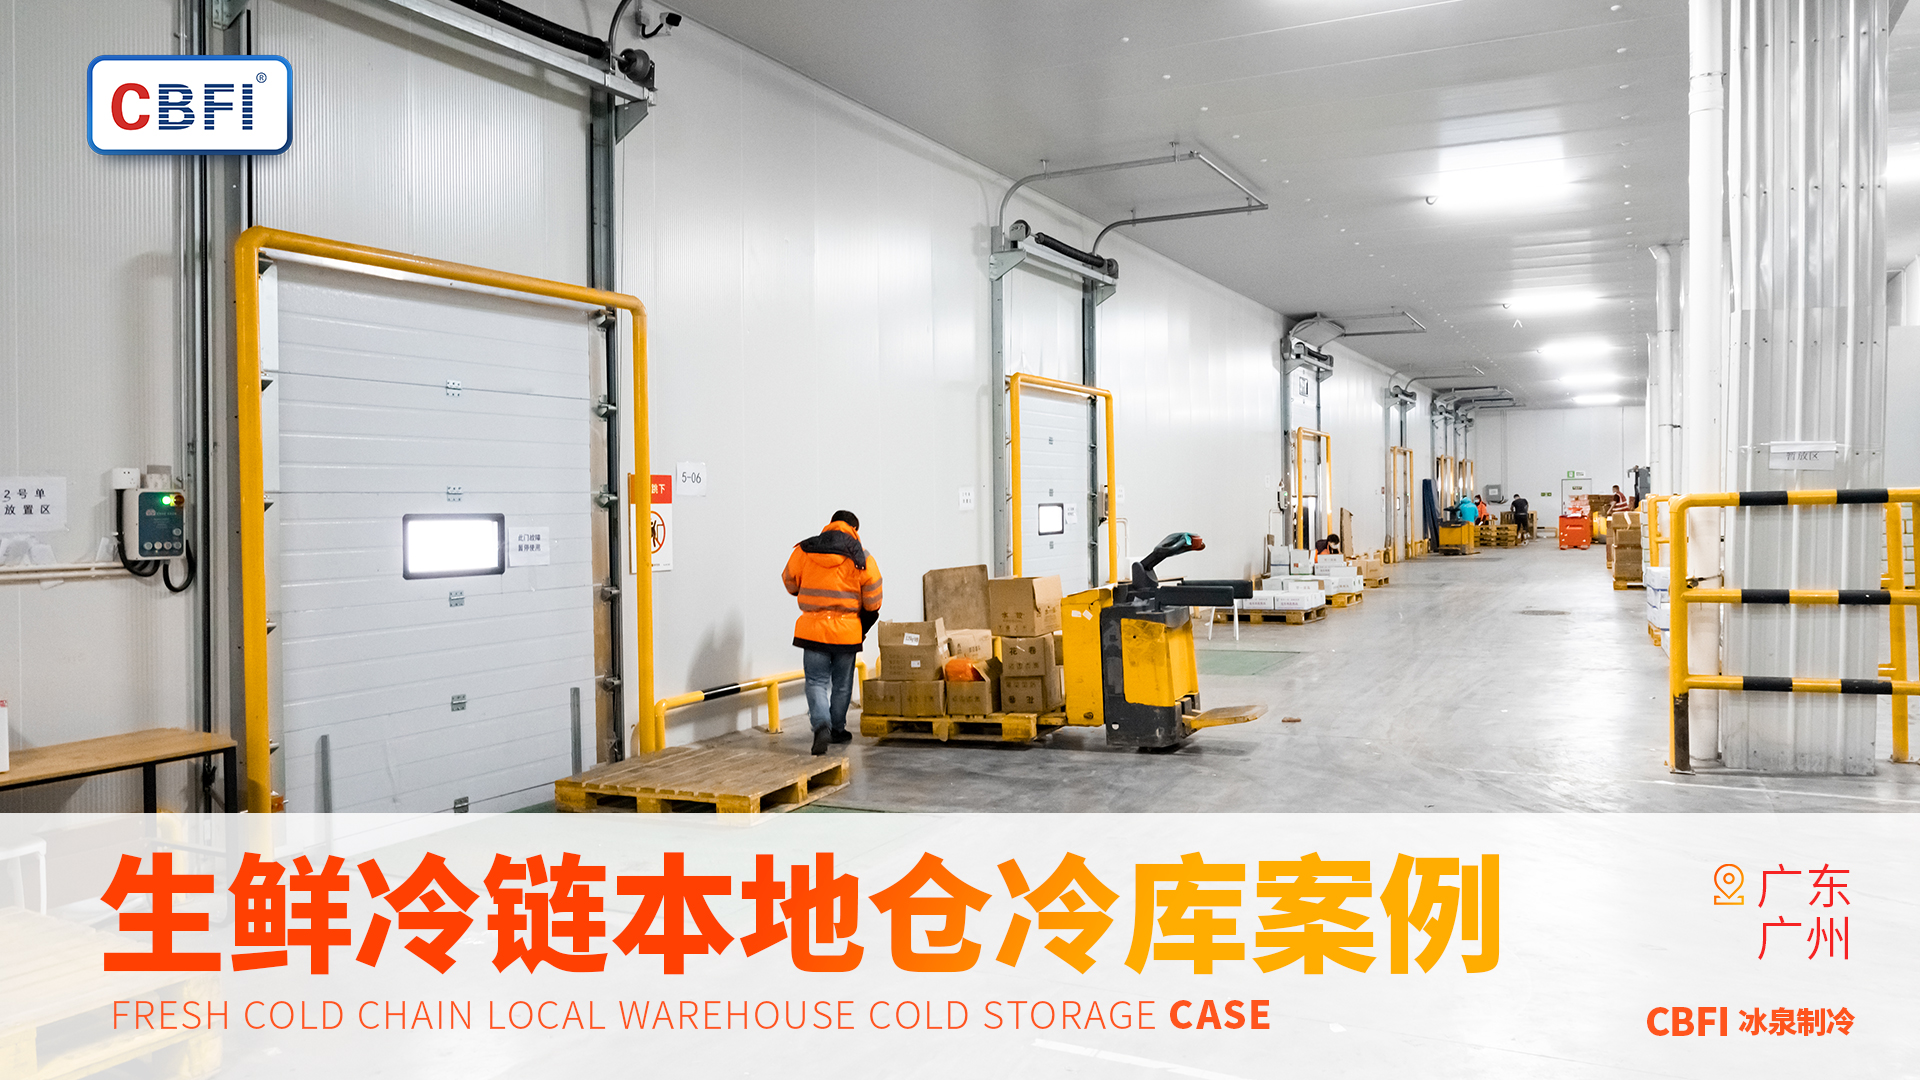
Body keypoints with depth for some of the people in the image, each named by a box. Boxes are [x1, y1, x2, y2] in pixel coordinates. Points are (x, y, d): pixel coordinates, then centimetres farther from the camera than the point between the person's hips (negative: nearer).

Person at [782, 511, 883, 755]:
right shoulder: (862, 558, -3)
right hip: (847, 632, 0)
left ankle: (821, 725, -17)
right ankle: (837, 729, 27)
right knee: (842, 684, 16)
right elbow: (872, 602, 0)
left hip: (811, 629, 0)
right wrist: (863, 627, 17)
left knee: (816, 682, 5)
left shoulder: (803, 551, 1)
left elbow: (790, 583, 13)